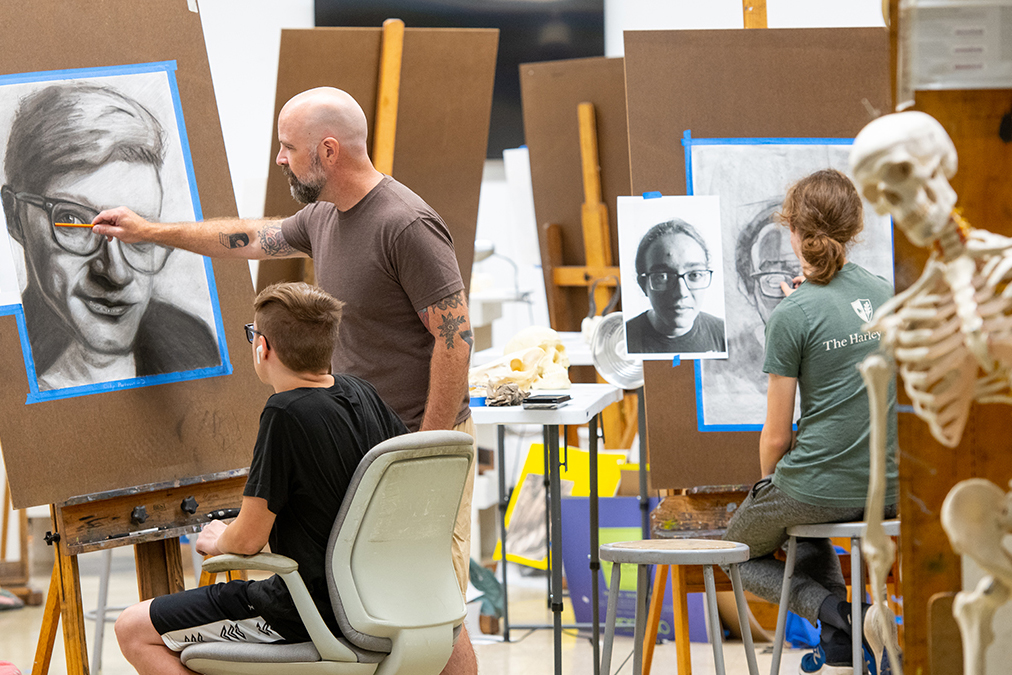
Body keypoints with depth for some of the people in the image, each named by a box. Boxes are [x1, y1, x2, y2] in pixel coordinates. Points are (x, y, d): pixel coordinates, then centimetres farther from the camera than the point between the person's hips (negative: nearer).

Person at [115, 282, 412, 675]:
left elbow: (248, 540, -18)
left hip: (310, 612, -9)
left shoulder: (285, 414, -22)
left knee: (132, 631, 0)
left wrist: (218, 540, 6)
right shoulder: (361, 393, 1)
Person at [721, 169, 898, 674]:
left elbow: (776, 436, -11)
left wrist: (769, 484, 11)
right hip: (890, 489, 6)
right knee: (807, 522, 37)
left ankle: (831, 610, -5)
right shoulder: (886, 294, 2)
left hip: (820, 489, -6)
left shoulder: (792, 315, -15)